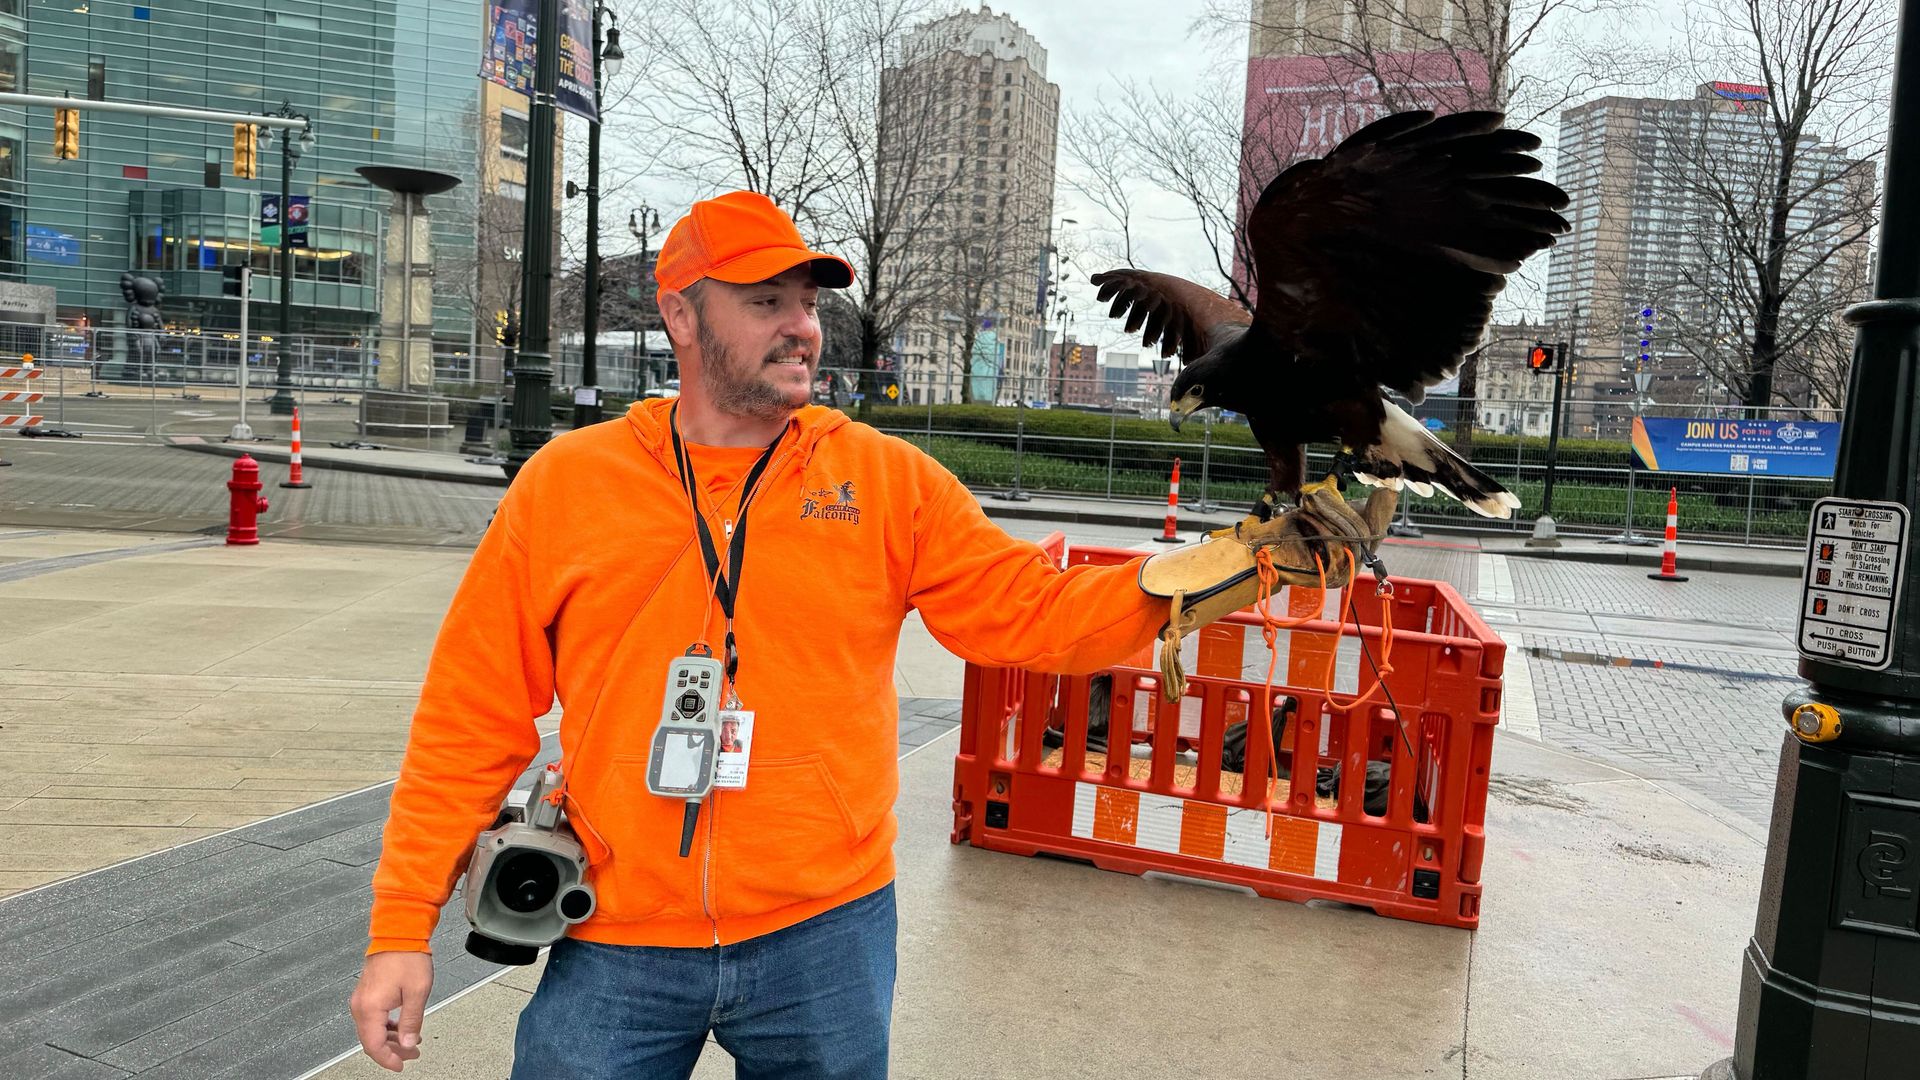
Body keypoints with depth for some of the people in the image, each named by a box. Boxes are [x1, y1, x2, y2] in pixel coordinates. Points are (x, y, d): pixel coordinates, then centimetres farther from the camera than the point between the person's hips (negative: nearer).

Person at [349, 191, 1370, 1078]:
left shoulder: (889, 481, -1)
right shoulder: (561, 486, -1)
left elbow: (1026, 609, -5)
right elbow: (471, 723, 1)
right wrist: (402, 925, 0)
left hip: (825, 934, 1)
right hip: (616, 947, 0)